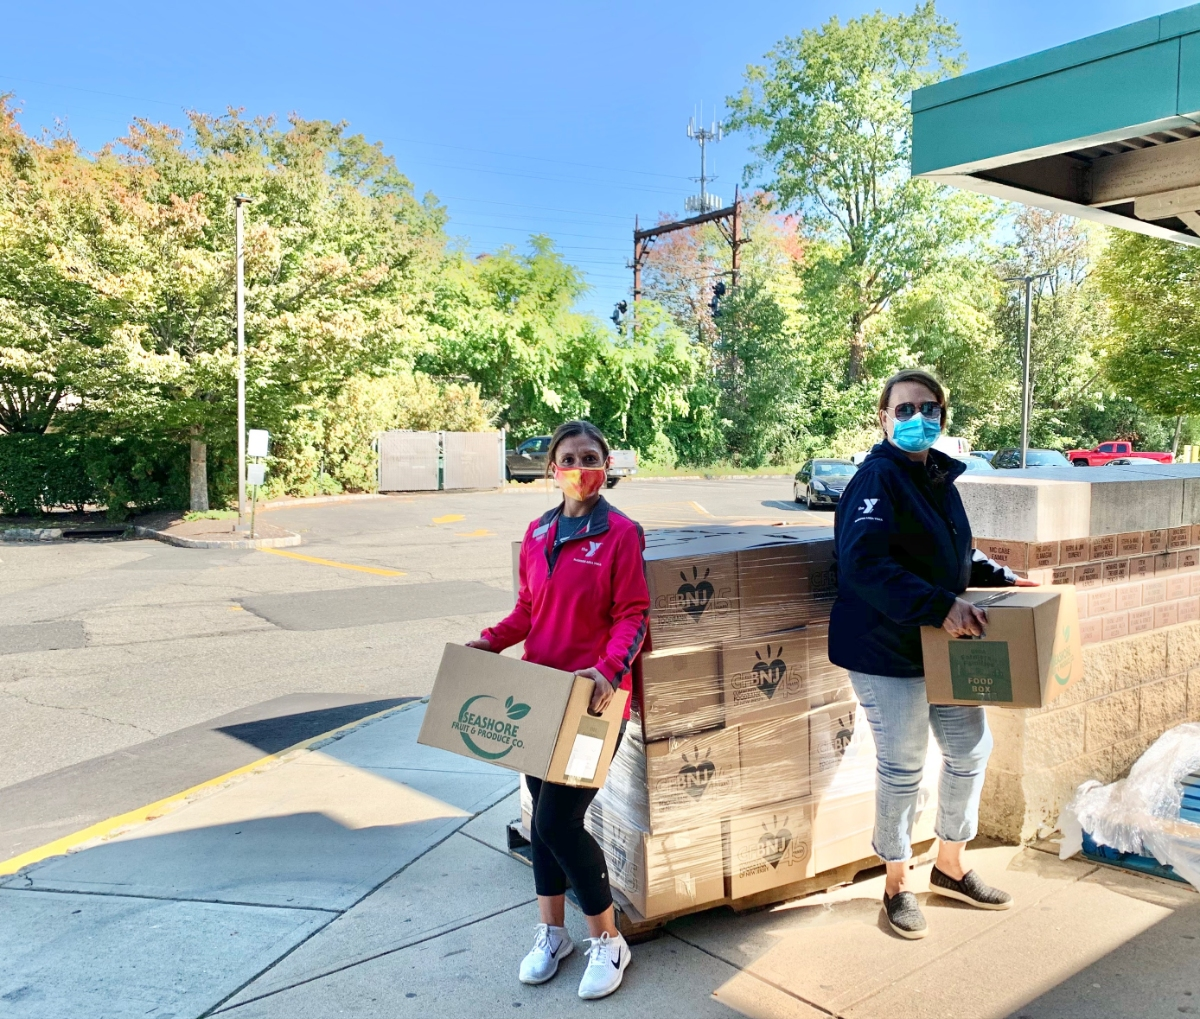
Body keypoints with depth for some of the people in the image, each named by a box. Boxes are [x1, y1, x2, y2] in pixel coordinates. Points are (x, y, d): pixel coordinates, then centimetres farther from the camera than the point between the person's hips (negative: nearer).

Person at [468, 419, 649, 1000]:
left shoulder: (620, 533, -10)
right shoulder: (538, 533, 8)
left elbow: (632, 616, -12)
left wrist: (610, 669, -28)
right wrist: (491, 641, -2)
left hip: (591, 701, -6)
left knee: (558, 821, -7)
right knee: (543, 816, 14)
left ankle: (607, 942, 16)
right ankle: (551, 932, 34)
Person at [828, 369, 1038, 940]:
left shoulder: (940, 478, 10)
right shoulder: (878, 479, -17)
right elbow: (864, 564, -30)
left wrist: (1003, 579, 11)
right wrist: (940, 605, -32)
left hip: (945, 647, 9)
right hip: (887, 652, -9)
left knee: (971, 749, 17)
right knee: (902, 770, 4)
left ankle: (950, 866, 38)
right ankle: (897, 883, 26)